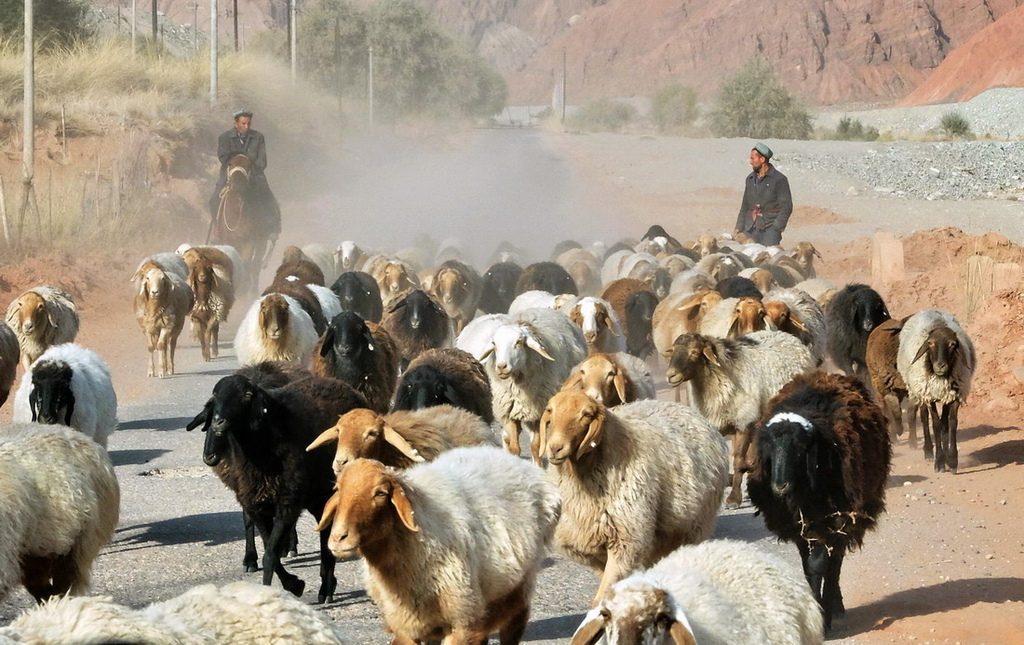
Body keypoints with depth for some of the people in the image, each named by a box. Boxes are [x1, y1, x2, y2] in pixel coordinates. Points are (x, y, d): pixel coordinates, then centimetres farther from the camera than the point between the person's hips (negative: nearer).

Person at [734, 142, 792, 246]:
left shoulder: (779, 179, -3)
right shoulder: (750, 179, 16)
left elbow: (786, 207, -5)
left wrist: (776, 228, -14)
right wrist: (739, 227, 14)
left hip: (769, 228, -5)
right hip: (750, 229, 5)